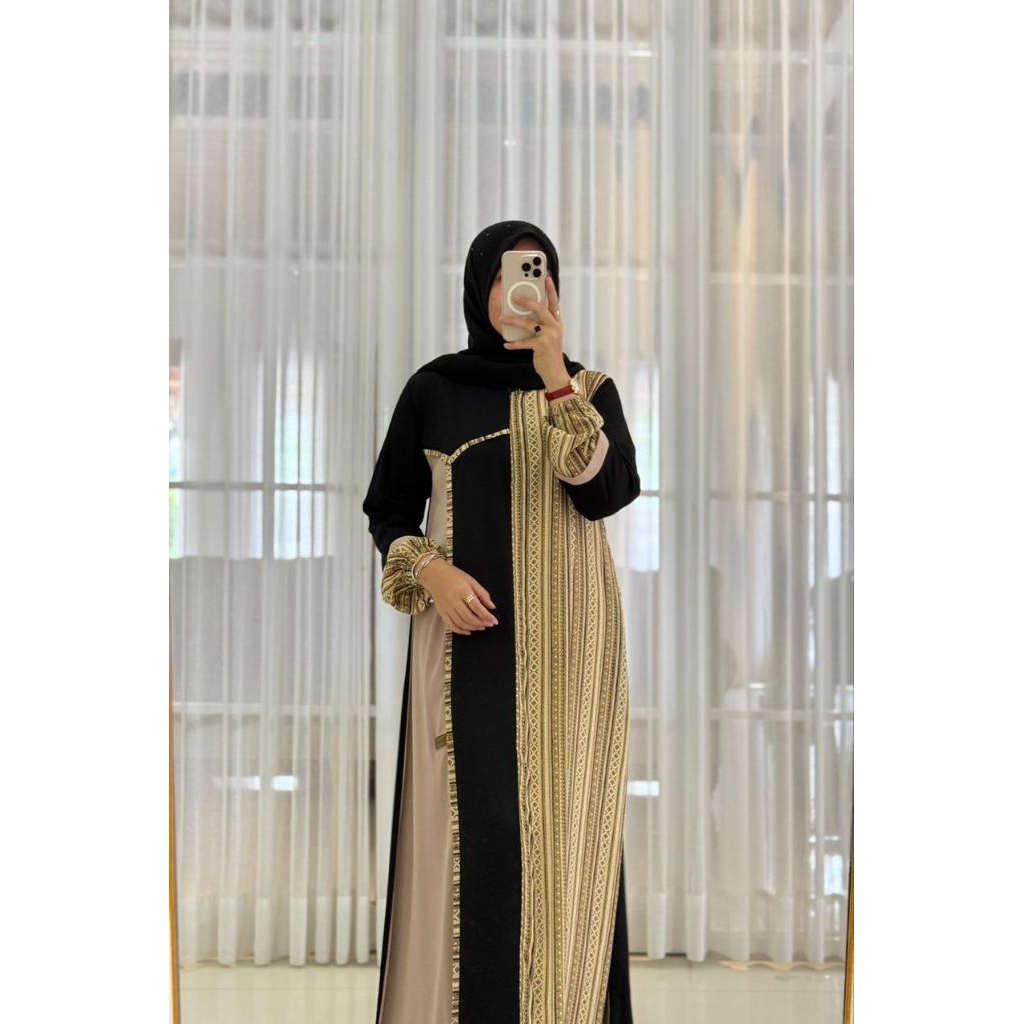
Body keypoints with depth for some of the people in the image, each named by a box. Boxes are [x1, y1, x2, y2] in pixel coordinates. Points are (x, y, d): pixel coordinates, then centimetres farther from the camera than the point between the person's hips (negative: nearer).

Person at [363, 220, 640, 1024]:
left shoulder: (591, 389, 5)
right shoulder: (433, 389, 5)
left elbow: (607, 492, -12)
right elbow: (389, 509, 8)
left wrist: (555, 381, -19)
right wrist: (428, 571, -11)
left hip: (565, 641, 0)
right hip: (468, 640, 0)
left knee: (558, 825, 0)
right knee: (465, 822, -1)